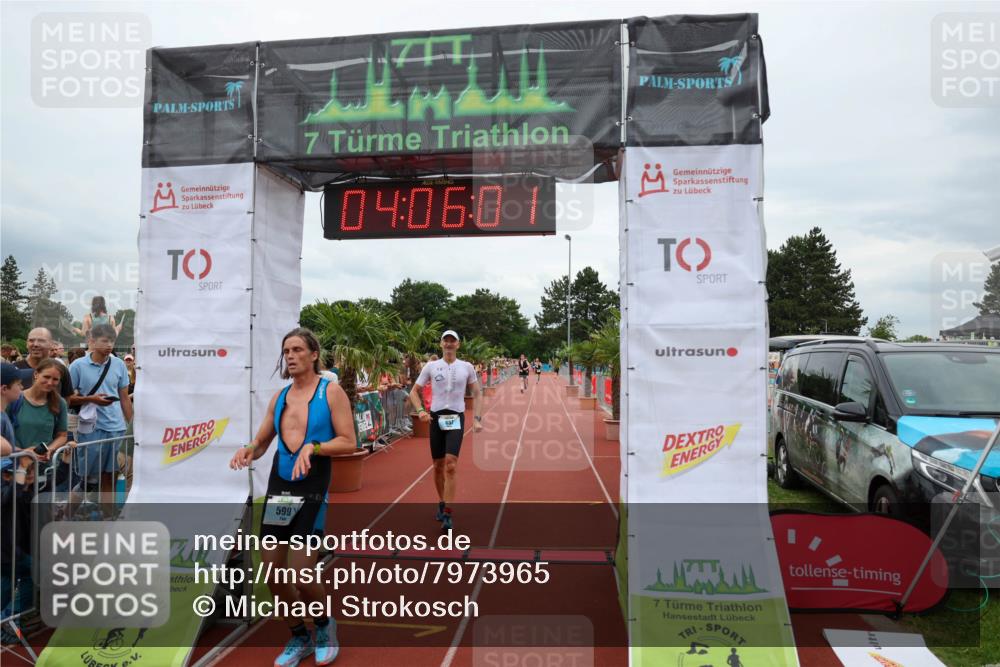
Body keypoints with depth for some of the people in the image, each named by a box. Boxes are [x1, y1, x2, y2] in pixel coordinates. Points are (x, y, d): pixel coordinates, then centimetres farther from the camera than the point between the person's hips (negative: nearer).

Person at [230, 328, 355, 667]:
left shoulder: (331, 391, -5)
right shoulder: (279, 396, 11)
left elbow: (348, 442, -9)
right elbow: (262, 441, 15)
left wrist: (312, 447, -23)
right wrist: (248, 450, -7)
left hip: (312, 489, -6)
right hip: (278, 487, 6)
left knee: (301, 573, -9)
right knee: (272, 573, 7)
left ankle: (325, 625, 23)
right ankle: (299, 638, 30)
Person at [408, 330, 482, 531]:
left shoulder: (466, 367, 4)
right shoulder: (431, 366, 4)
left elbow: (476, 393, 12)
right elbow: (414, 391, 8)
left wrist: (477, 418, 3)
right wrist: (420, 410, -8)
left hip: (456, 418, -1)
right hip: (436, 418, 2)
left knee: (450, 465, -15)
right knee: (438, 466, 9)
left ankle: (447, 514, -9)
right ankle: (442, 503, 32)